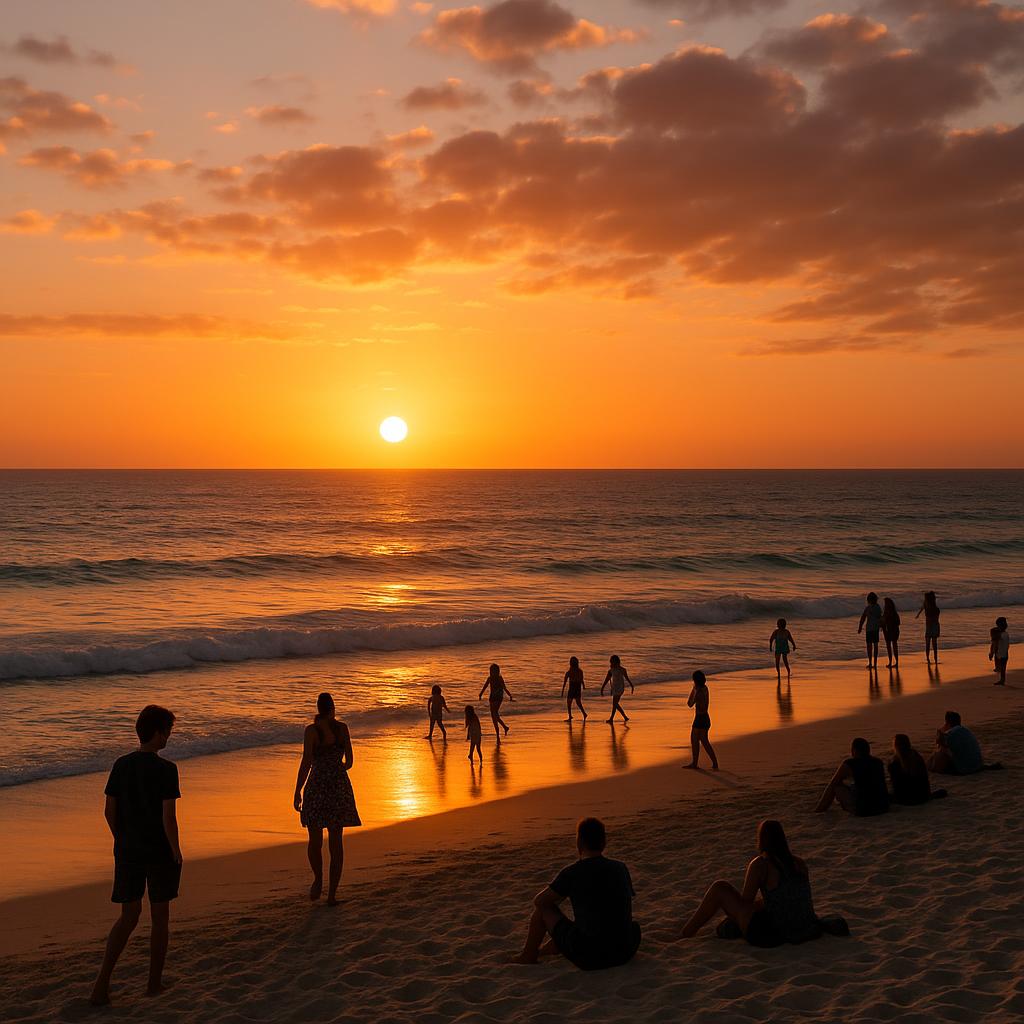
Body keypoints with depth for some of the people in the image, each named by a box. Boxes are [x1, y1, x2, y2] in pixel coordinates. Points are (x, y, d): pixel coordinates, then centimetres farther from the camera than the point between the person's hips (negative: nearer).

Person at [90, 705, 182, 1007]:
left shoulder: (121, 765, 0)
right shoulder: (166, 769, -16)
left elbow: (109, 811, 5)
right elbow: (168, 817, -18)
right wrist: (177, 852, -5)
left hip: (127, 852, 5)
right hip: (160, 852, -5)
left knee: (129, 916, 12)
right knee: (160, 916, 12)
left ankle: (102, 984, 1)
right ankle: (154, 982, 21)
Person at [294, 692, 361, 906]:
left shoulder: (311, 730, -10)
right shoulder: (342, 728, 0)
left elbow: (306, 763, -14)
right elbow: (349, 761, 6)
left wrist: (297, 791, -7)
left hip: (317, 786, -2)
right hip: (340, 786, 2)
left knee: (315, 839, 18)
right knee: (336, 841, 5)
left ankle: (318, 881, 15)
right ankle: (332, 893, 4)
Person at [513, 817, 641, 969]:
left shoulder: (571, 873, -10)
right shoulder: (621, 868, 4)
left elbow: (539, 901, 2)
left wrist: (562, 894, 22)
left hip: (588, 958, -5)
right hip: (626, 953, 5)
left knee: (544, 907, 15)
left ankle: (528, 956, 33)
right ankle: (548, 949, 55)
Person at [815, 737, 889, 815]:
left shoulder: (848, 764, -2)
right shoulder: (878, 762, 13)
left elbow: (831, 787, 7)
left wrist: (819, 809, 17)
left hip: (863, 810, -6)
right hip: (884, 808, 6)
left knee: (837, 786, 10)